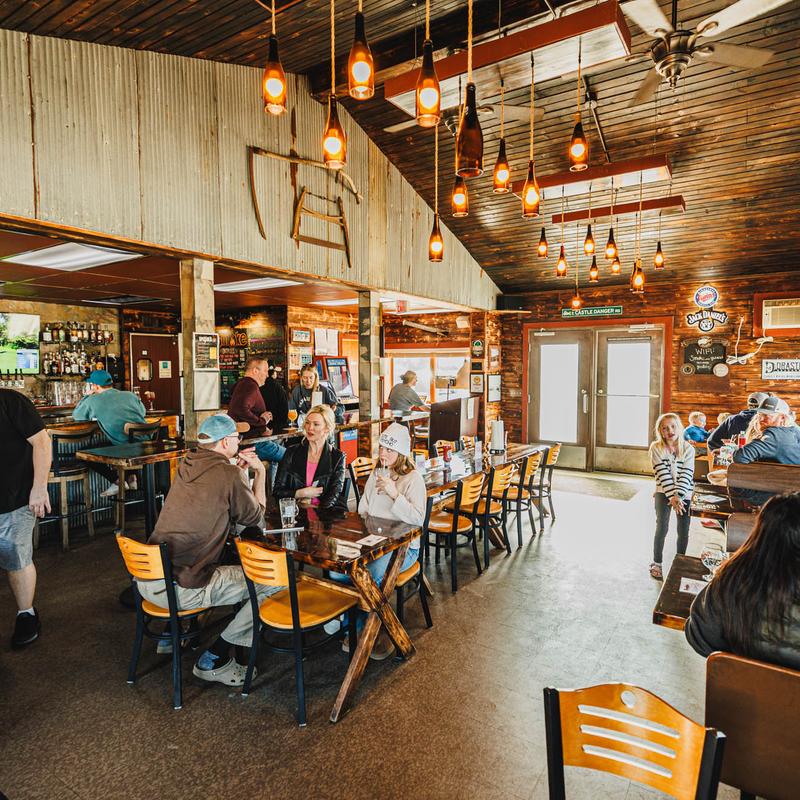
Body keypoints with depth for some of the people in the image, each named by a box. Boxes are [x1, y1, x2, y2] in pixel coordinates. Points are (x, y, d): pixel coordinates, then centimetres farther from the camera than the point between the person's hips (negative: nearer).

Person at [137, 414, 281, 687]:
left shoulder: (187, 465, 9)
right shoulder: (228, 474, -14)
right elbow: (255, 516, 2)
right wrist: (260, 472, 11)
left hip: (145, 579, 9)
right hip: (179, 590, -9)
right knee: (271, 581, -3)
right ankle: (213, 660, 5)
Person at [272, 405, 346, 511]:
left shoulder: (337, 457, 3)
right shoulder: (292, 452, 7)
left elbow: (333, 496, -3)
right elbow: (277, 491, 7)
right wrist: (302, 493, -7)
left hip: (325, 513, 1)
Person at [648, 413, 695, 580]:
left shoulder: (688, 449, -5)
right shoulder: (656, 448, -8)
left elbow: (686, 474, -11)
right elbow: (663, 474, -14)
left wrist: (678, 496, -22)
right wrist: (672, 496, -22)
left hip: (684, 493, 2)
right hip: (664, 492, -1)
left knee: (684, 531, 0)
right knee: (662, 527, -12)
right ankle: (657, 563, 3)